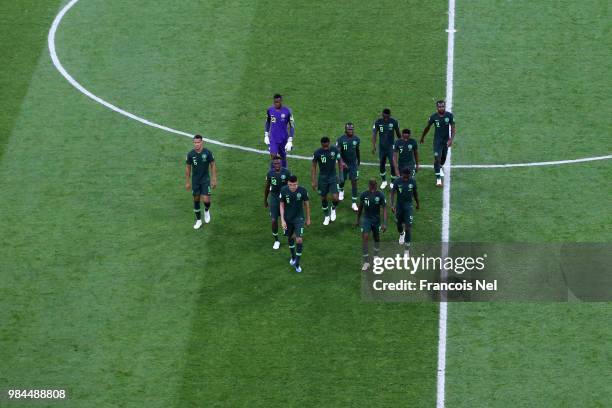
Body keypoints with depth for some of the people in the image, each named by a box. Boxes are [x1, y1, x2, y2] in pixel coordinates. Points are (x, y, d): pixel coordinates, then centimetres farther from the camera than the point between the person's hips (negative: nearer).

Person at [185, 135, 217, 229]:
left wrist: (214, 180, -4)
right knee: (196, 200, 8)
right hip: (195, 180, 2)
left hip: (205, 180, -2)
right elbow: (188, 168, 3)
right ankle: (198, 220, 24)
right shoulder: (190, 154, -8)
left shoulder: (207, 153, -12)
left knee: (206, 200, -11)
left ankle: (206, 210, 25)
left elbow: (213, 165, -2)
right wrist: (187, 182, 5)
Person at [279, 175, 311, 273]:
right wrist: (282, 220, -13)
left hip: (299, 218, -2)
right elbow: (282, 205, -6)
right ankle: (293, 257, 45)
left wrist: (308, 219, 6)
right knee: (290, 238, 18)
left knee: (299, 240, -10)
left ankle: (297, 263, 6)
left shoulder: (302, 191, -18)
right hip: (288, 219, 2)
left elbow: (306, 204, -3)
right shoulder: (284, 190, -16)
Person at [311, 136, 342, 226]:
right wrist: (313, 181, -7)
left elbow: (339, 161, 5)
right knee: (323, 198, 10)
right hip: (323, 178, 0)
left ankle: (333, 209, 22)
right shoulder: (317, 153, -14)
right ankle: (326, 216, 33)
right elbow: (313, 167, -5)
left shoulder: (334, 150, -11)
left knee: (335, 197, -12)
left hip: (333, 177, 0)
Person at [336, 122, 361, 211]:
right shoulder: (341, 139, -14)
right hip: (344, 164, -2)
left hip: (354, 164, 2)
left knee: (354, 182, -4)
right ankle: (341, 191, 50)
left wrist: (359, 162, 21)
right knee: (342, 180, 11)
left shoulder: (356, 139, -2)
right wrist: (342, 162, -32)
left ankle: (354, 203, -1)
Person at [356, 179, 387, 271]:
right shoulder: (363, 195, -9)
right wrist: (358, 220, 14)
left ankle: (376, 255, 44)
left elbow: (384, 209, -12)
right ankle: (366, 262, -12)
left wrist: (384, 223, -20)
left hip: (376, 220, 0)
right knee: (365, 238, -15)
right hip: (366, 219, 0)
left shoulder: (380, 195, -13)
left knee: (376, 238, 16)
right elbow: (360, 208, 6)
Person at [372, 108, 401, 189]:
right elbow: (374, 134, -10)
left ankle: (393, 182, 10)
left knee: (393, 165, -6)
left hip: (391, 147, -1)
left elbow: (398, 133, 5)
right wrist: (373, 146, -20)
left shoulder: (394, 122, -9)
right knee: (382, 165, 10)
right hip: (381, 147, 1)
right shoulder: (378, 122, -8)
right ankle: (384, 181, 30)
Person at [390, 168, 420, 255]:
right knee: (399, 223, 19)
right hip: (399, 205, 1)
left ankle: (407, 248, -5)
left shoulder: (413, 181, -9)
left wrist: (418, 204, 19)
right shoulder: (397, 181, -13)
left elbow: (415, 193, 7)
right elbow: (393, 193, -13)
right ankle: (401, 234, 56)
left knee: (408, 227, -9)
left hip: (408, 205, -1)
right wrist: (392, 205, -26)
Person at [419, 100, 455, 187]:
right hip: (437, 140, -2)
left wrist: (451, 140, -22)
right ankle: (438, 178, -10)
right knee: (437, 157, -13)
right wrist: (422, 137, 13)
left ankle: (440, 167, 53)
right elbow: (427, 127, 2)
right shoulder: (434, 117, -14)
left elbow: (452, 128, -10)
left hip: (446, 140, 2)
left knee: (443, 157, 19)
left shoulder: (449, 116, -13)